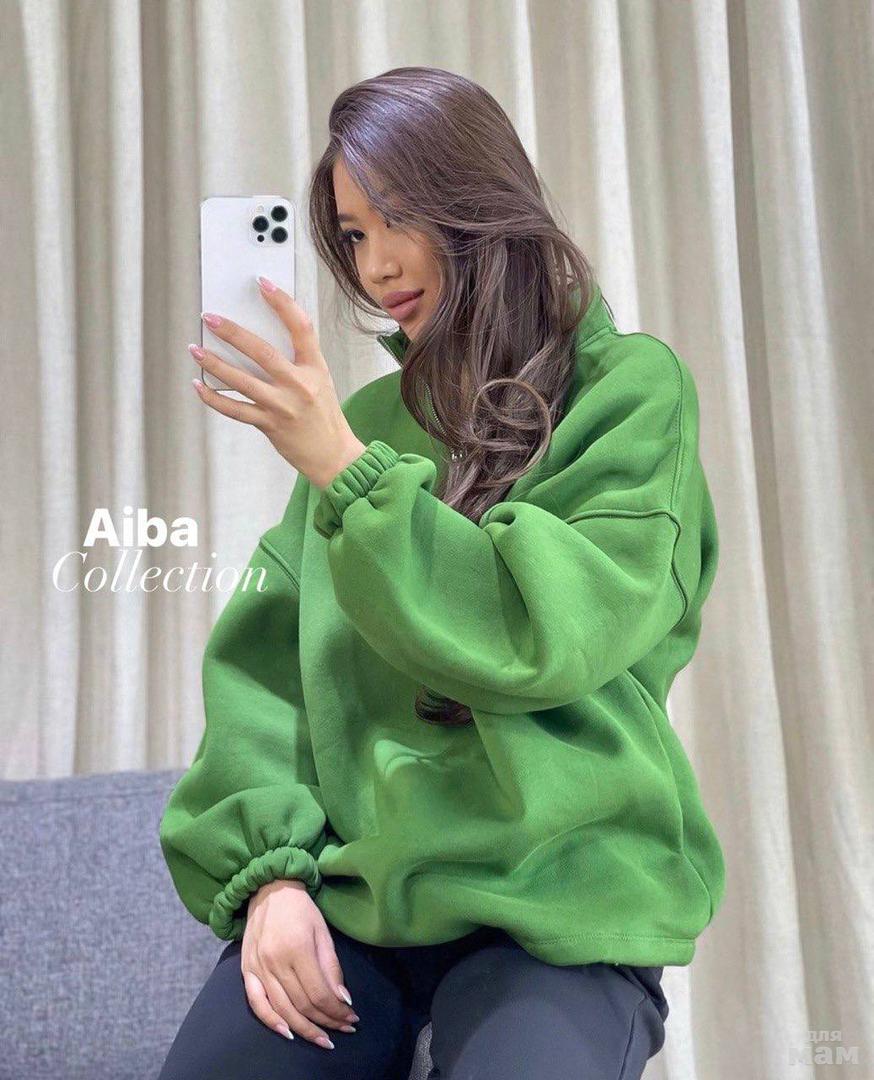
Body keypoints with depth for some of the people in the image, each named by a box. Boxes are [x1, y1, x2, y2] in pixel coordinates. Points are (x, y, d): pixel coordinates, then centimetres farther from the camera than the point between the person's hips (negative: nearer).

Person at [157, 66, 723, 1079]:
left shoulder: (631, 389, -1)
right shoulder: (367, 415, 11)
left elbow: (549, 638, -14)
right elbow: (266, 660, 7)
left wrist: (346, 470, -18)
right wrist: (271, 865, -6)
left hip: (555, 897, -3)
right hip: (346, 886, 3)